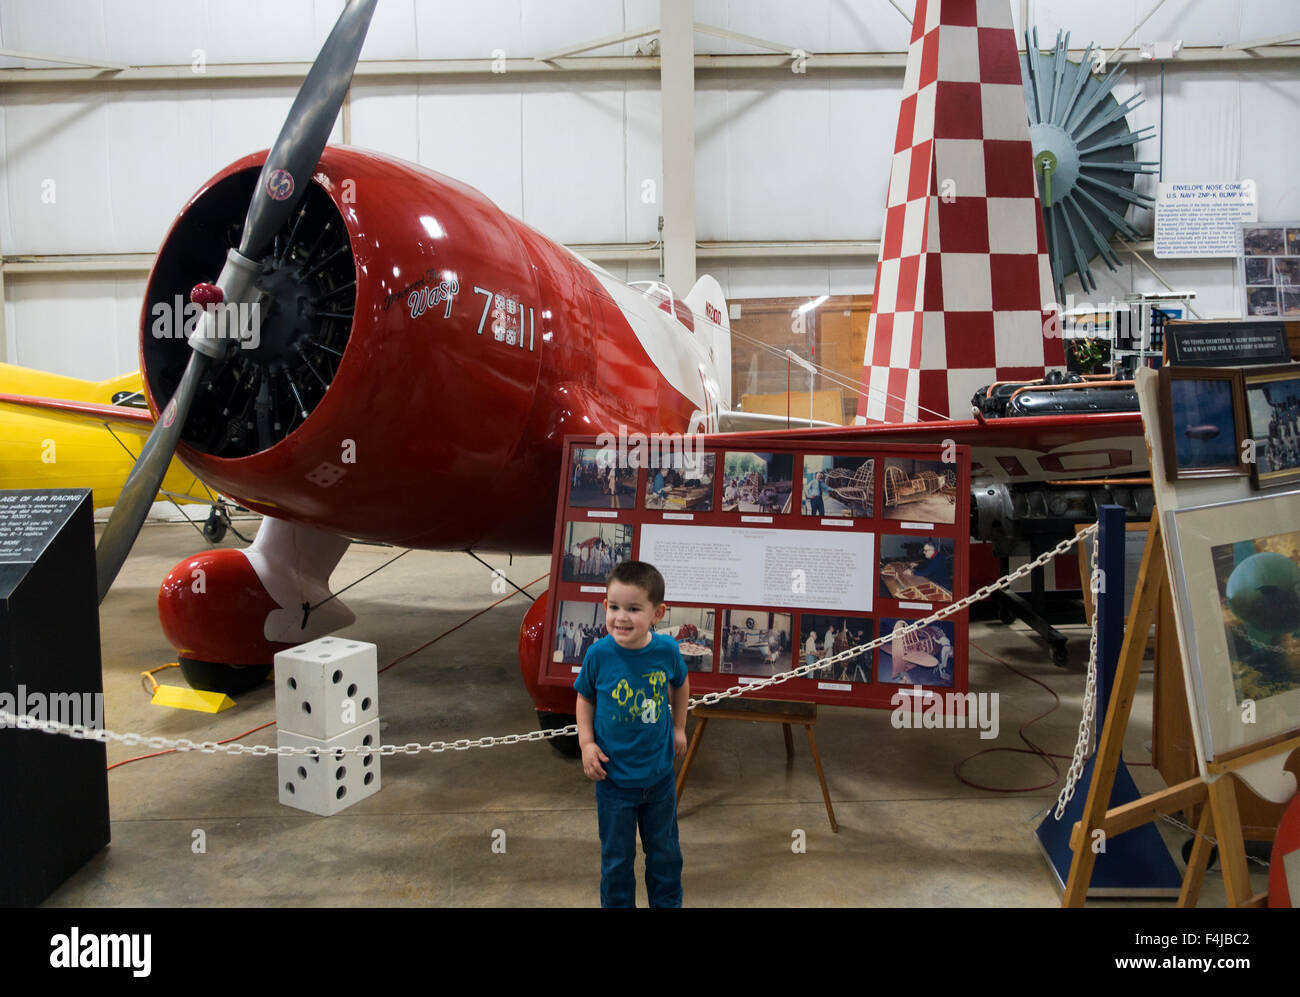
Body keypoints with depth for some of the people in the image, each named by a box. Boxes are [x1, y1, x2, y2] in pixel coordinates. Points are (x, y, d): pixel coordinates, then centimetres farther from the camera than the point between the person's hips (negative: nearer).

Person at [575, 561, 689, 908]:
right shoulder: (599, 653, -20)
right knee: (617, 857, 16)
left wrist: (679, 728, 11)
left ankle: (668, 901, 44)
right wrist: (586, 742, -13)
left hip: (660, 775, 2)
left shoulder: (667, 649, -15)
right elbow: (584, 697, -3)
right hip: (614, 778, -2)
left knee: (665, 852, 21)